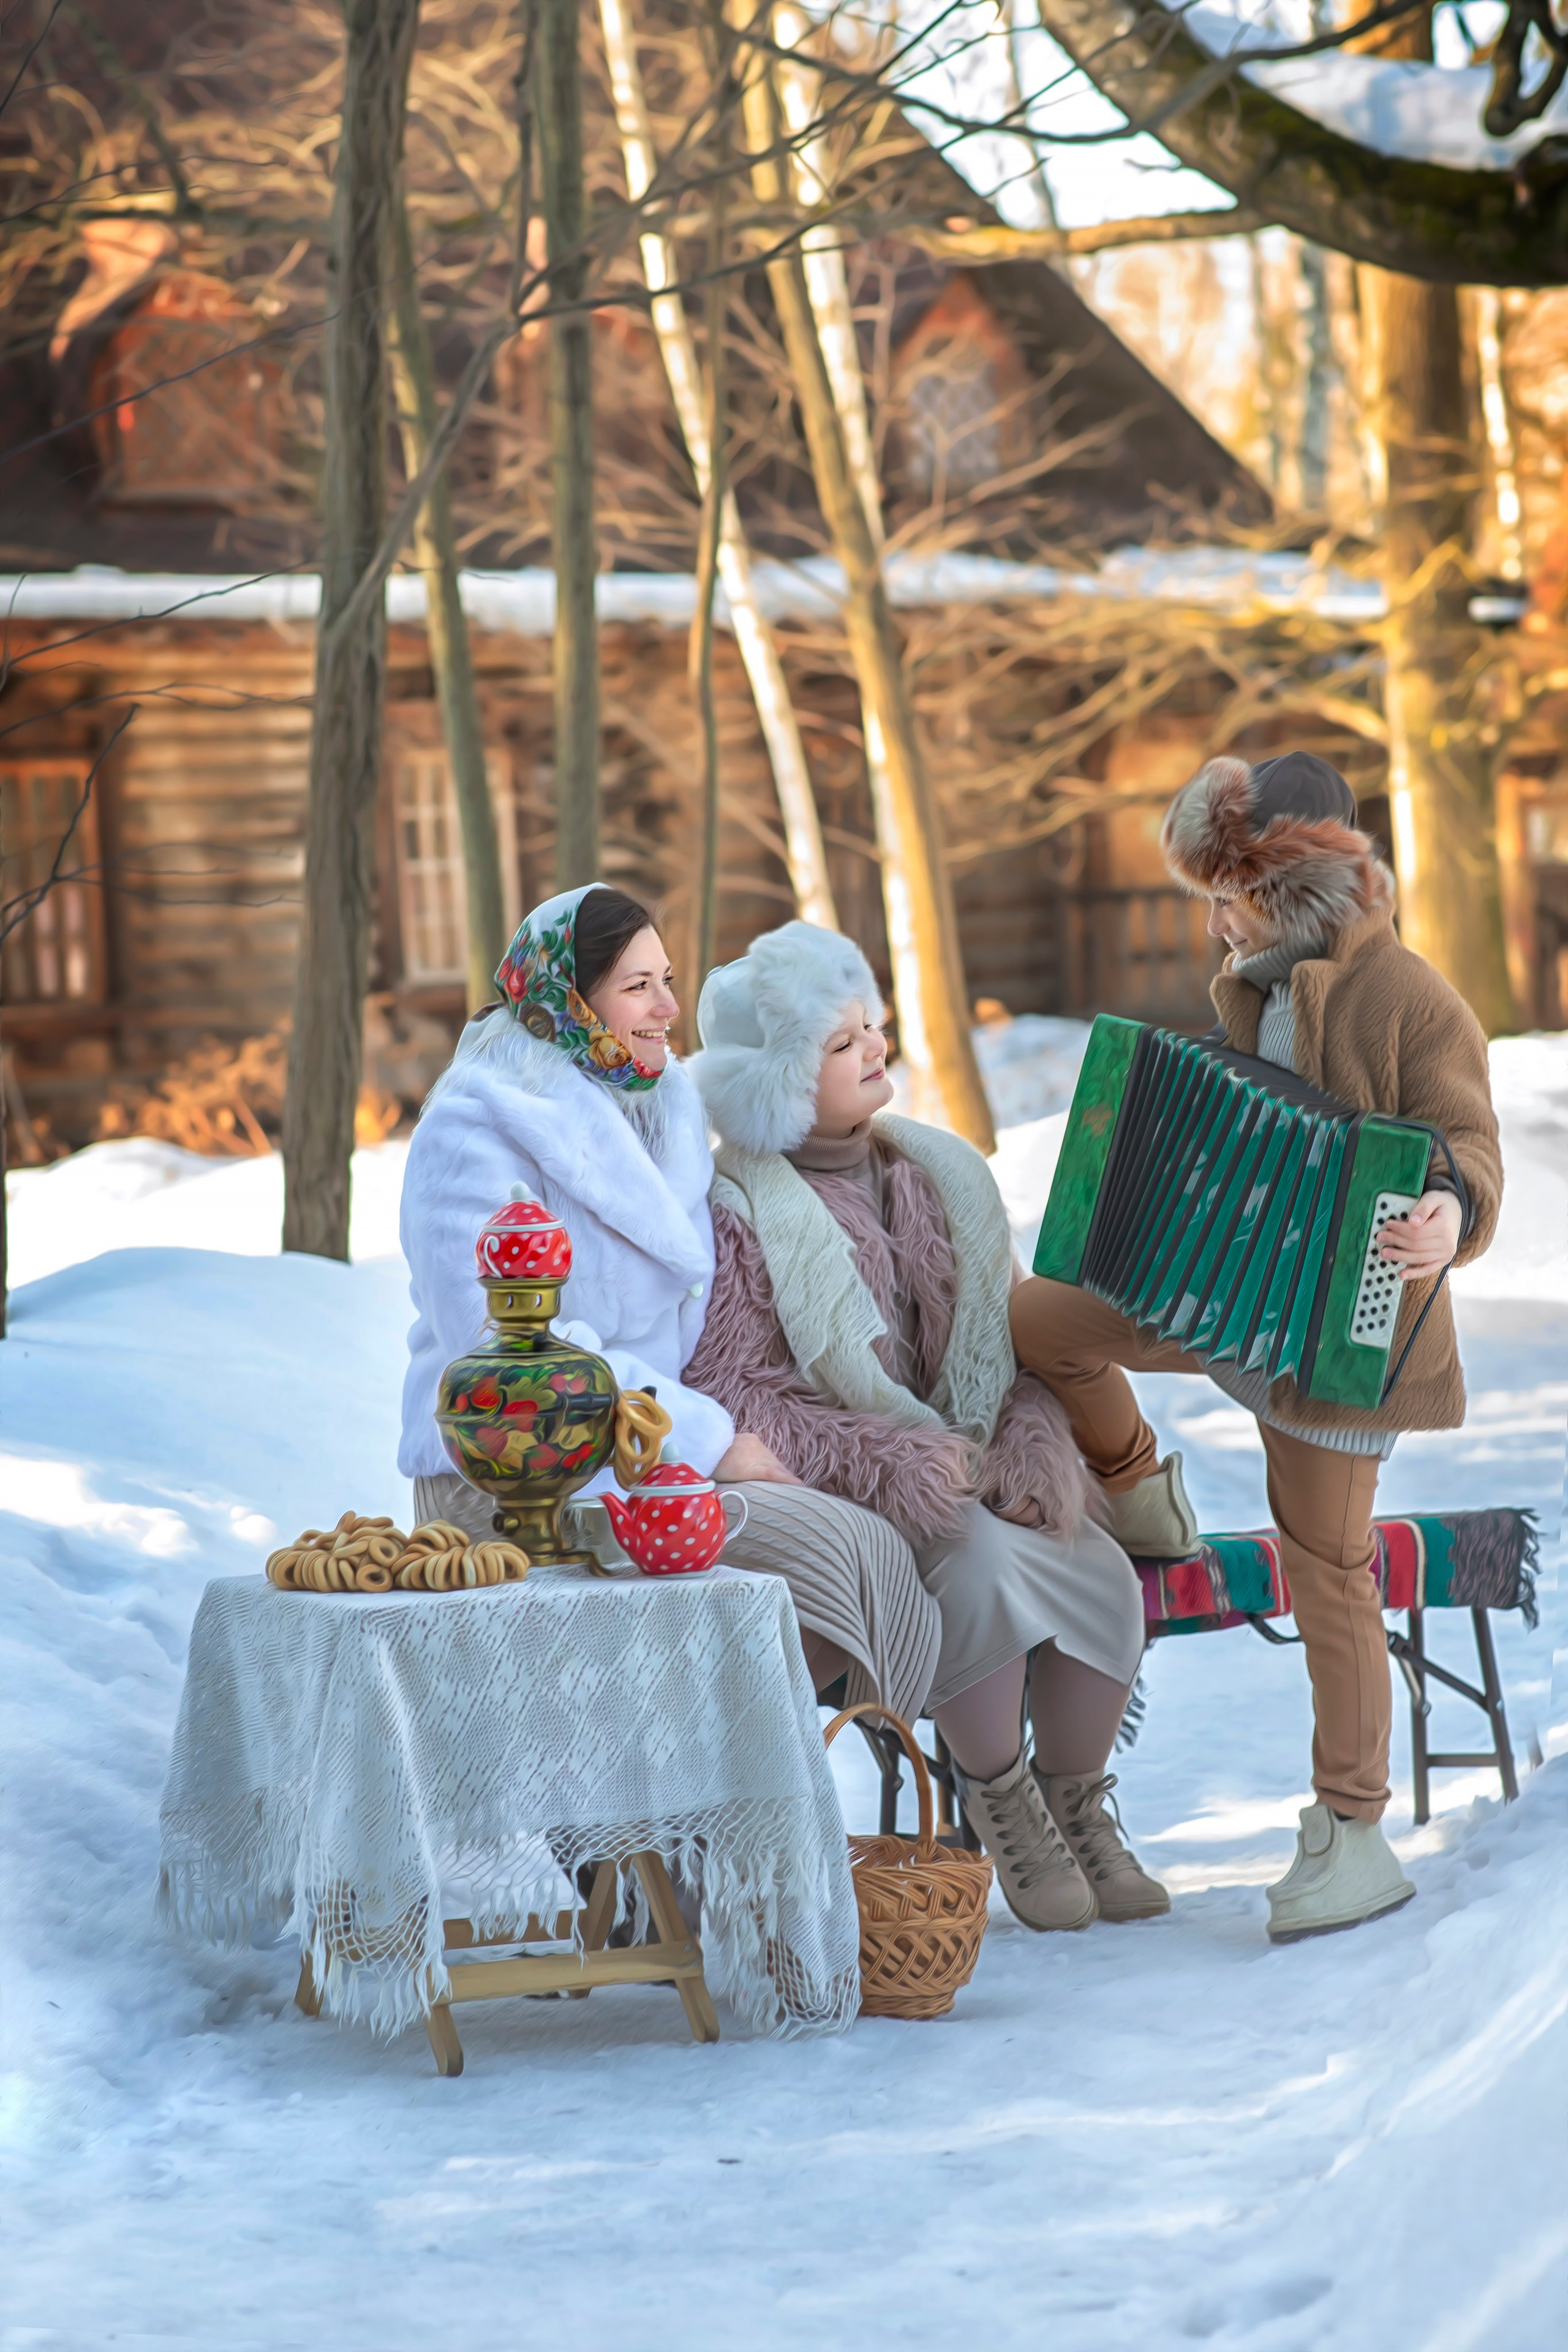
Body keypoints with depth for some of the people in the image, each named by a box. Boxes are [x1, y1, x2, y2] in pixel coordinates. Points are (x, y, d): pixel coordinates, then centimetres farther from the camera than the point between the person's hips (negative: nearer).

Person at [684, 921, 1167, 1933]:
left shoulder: (942, 1171, 12)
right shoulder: (736, 1209, -5)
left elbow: (1016, 1336, 12)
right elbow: (739, 1395, -12)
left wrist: (1033, 1442, -10)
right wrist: (897, 1460, -24)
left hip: (971, 1462, 5)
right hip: (833, 1489, -5)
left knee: (1103, 1572, -22)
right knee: (986, 1563, -33)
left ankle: (1076, 1804, -2)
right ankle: (999, 1804, -12)